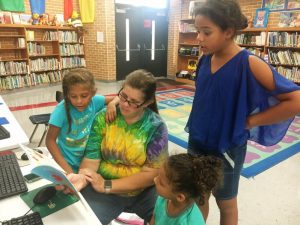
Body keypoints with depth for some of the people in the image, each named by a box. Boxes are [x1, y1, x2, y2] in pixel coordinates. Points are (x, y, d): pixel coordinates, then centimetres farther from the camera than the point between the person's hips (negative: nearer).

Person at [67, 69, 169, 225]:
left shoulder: (156, 127, -11)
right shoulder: (103, 118, -7)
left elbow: (151, 173, -14)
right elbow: (92, 158, -8)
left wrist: (107, 186, -20)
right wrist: (82, 177, -31)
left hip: (144, 191, 0)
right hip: (103, 189, 1)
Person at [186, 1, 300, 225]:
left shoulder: (249, 64, -20)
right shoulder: (205, 59, -3)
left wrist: (249, 121, -16)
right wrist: (195, 131, 6)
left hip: (226, 147, -5)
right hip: (197, 141, 5)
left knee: (226, 204, 18)